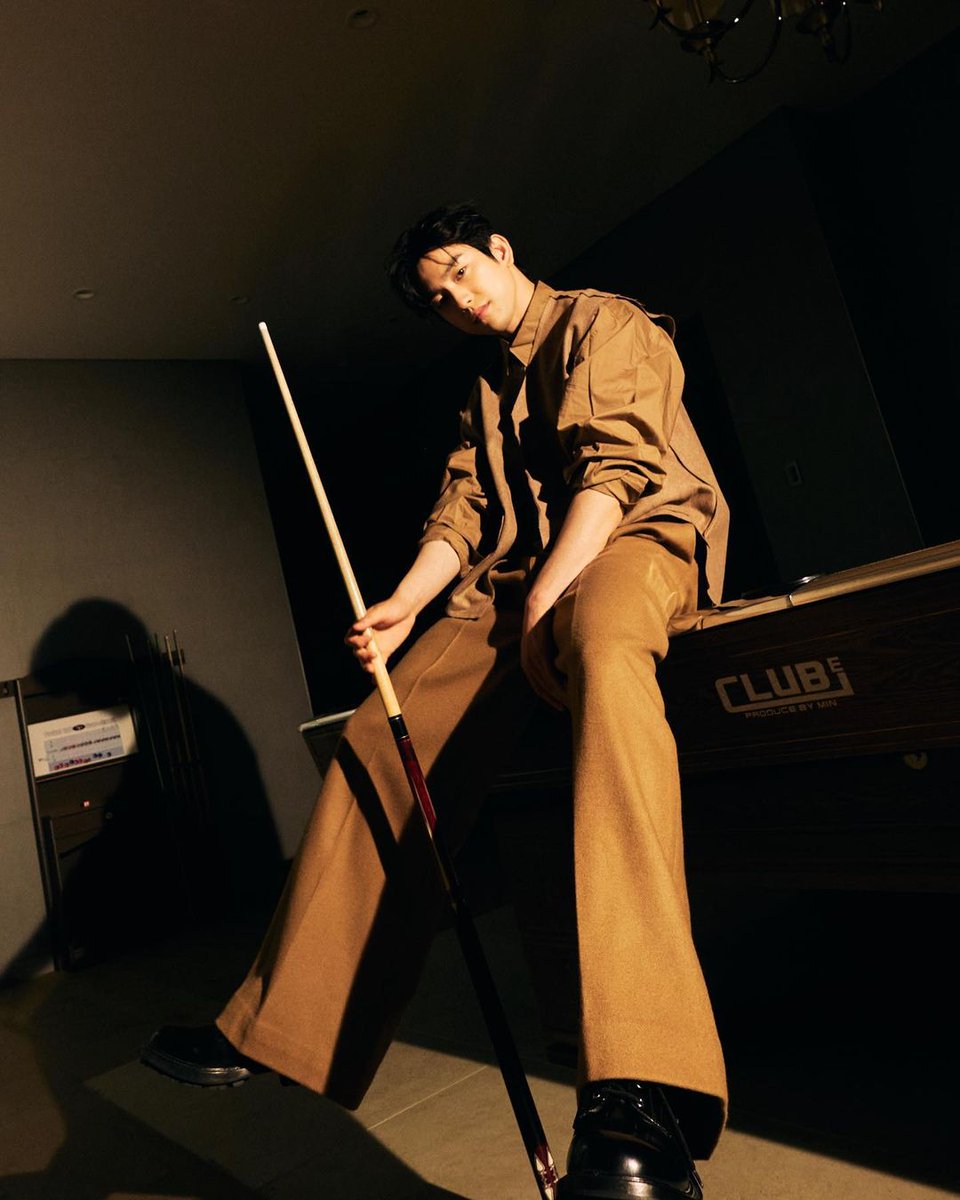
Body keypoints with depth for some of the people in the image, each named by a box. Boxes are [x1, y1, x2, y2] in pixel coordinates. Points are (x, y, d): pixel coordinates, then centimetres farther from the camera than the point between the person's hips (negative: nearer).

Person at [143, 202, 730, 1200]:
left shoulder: (603, 323, 8)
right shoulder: (486, 394, 28)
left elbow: (613, 466, -9)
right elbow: (461, 513, 15)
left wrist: (544, 603, -20)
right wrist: (401, 606, -4)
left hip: (635, 540, -6)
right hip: (512, 577, 7)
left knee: (598, 646, -43)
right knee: (382, 742, -11)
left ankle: (637, 1086, -53)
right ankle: (280, 1028, -2)